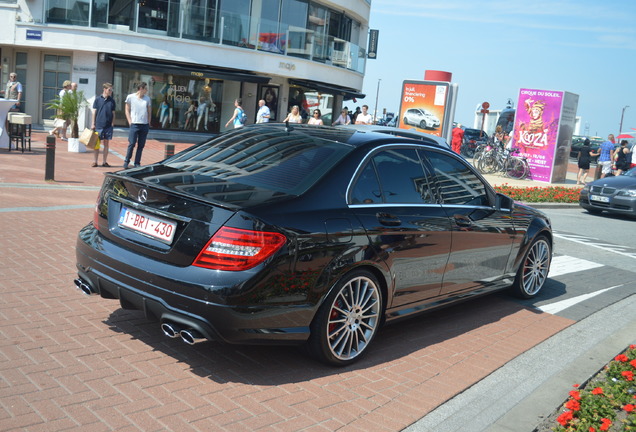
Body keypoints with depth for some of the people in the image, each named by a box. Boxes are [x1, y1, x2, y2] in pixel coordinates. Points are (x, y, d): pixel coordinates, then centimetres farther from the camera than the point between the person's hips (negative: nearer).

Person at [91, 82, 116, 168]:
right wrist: (93, 124, -1)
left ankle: (105, 162, 12)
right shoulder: (98, 99, 1)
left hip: (108, 125, 2)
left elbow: (113, 113, 10)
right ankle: (95, 161, 12)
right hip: (98, 125, -1)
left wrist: (113, 124, 2)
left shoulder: (112, 101, 6)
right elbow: (94, 112, 3)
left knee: (106, 143, 6)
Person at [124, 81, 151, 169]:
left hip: (145, 125, 3)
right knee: (131, 144, -6)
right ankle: (126, 161, 7)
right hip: (135, 124, -3)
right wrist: (130, 122, -4)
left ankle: (137, 163, 12)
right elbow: (127, 110, 6)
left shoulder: (147, 99, 10)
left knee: (141, 145, 4)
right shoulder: (130, 97, 2)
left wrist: (148, 123, 6)